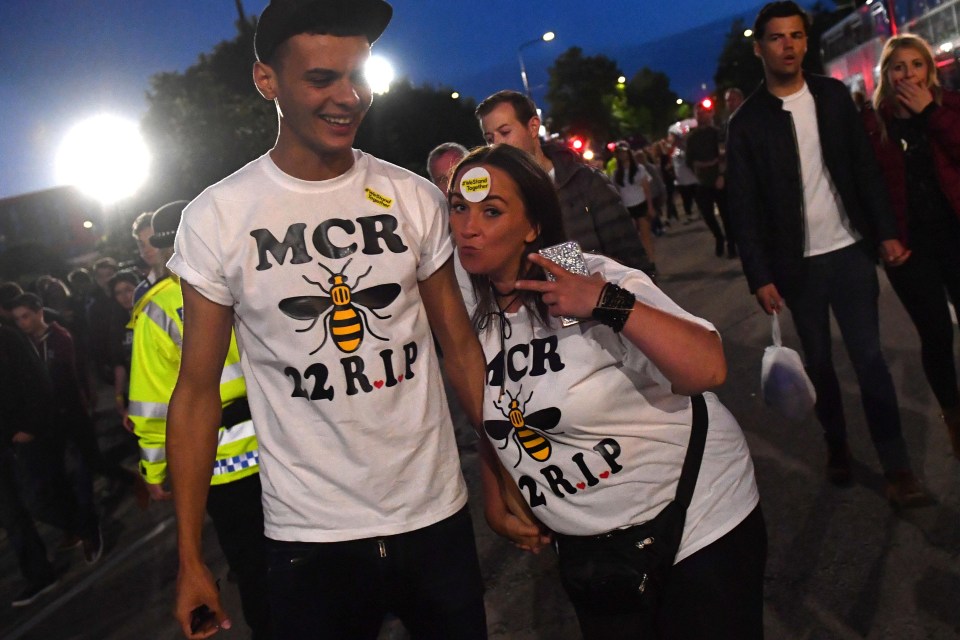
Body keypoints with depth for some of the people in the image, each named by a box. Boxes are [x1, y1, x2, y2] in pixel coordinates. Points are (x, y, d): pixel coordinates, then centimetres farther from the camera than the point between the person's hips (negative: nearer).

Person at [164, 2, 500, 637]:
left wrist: (502, 475, 0)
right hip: (311, 536, -2)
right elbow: (198, 390, -3)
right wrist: (190, 558, -4)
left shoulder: (416, 198, -1)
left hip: (438, 513, 3)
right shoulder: (216, 218, -7)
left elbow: (461, 345, 5)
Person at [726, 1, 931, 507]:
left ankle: (896, 465, 5)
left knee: (868, 356, -2)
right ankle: (836, 447, 26)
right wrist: (760, 277, -9)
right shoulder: (747, 121, -3)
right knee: (817, 362, 8)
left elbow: (865, 167, 7)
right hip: (797, 265, -1)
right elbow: (743, 207, -5)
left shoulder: (833, 96, 5)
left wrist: (886, 232, 1)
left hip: (849, 251, 1)